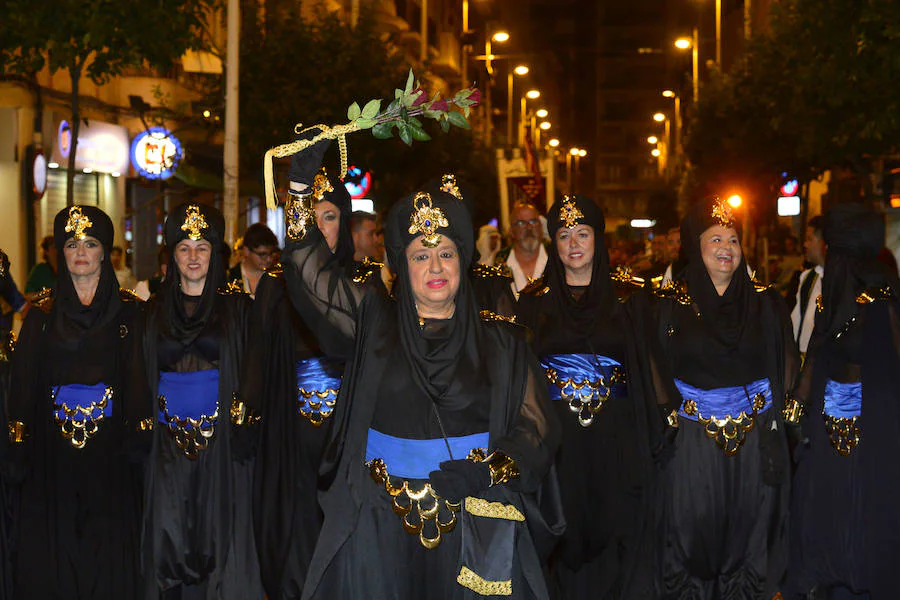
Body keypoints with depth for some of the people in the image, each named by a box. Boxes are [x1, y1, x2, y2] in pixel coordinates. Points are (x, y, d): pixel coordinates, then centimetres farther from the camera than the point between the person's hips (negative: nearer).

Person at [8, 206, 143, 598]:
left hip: (110, 446, -1)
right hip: (53, 445, 1)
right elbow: (24, 379, 4)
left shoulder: (127, 310, 3)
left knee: (108, 545, 1)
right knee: (53, 544, 4)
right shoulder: (43, 311, 7)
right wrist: (21, 444, -3)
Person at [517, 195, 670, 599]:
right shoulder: (535, 299, 5)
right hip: (558, 432, 0)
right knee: (566, 531, 3)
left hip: (616, 433, 0)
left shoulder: (626, 295, 3)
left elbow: (645, 362, 3)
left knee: (616, 529, 2)